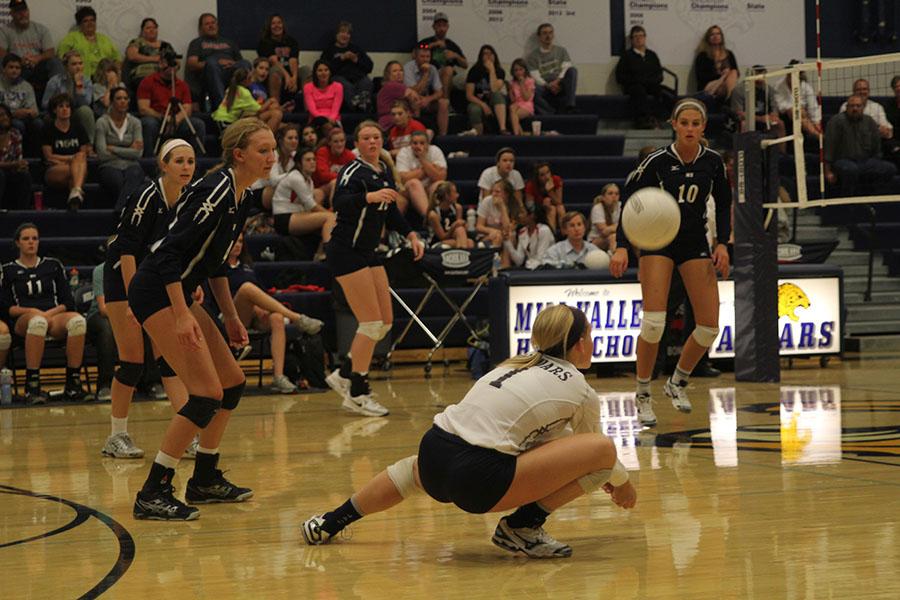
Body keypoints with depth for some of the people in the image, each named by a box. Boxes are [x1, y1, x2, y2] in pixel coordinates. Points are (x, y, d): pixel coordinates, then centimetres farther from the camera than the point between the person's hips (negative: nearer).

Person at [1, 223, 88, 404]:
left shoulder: (53, 265, 19)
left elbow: (68, 302, 13)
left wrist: (50, 312, -6)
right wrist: (31, 311, -10)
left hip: (55, 316, 2)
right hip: (23, 321, -2)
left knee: (78, 321, -35)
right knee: (37, 321, -43)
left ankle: (72, 384, -34)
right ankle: (32, 387, -43)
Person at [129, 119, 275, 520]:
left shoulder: (243, 196, 10)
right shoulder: (216, 190, -19)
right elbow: (171, 251, -23)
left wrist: (231, 317, 18)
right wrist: (182, 317, -26)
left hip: (178, 293, 10)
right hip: (156, 294, -10)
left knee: (233, 384, 13)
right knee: (207, 393, -15)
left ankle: (205, 480, 25)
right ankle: (152, 494, -10)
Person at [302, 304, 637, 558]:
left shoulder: (521, 364, 24)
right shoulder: (580, 391, 5)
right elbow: (596, 449, 22)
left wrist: (602, 477, 45)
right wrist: (622, 483, 43)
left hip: (434, 458, 8)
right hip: (478, 478, -8)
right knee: (603, 450, -4)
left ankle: (331, 522, 41)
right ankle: (523, 526, 3)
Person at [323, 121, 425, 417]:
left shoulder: (385, 172, 12)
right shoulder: (353, 171, -13)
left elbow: (391, 213, 24)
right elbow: (339, 203, -31)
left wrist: (411, 235, 11)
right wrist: (370, 196, -45)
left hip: (368, 253, 9)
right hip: (346, 252, -9)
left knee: (385, 321, 9)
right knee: (371, 322, -10)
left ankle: (344, 374, 21)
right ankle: (356, 394, -2)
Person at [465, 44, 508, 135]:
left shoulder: (499, 71, -1)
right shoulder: (474, 71, -4)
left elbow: (495, 90, -20)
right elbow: (469, 95, -9)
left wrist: (492, 70, -19)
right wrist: (483, 105, -23)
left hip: (494, 104, 1)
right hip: (478, 103, -1)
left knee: (497, 94, -33)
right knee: (475, 110, -37)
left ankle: (503, 129, -44)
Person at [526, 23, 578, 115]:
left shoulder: (561, 51, 16)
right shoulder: (532, 56, 8)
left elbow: (566, 69, 1)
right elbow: (535, 77, -3)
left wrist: (558, 81, -20)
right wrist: (548, 85, -23)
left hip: (560, 87, 2)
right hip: (544, 88, -2)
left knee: (572, 70, -27)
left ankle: (569, 106, -33)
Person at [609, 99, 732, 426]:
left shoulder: (712, 161, -5)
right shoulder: (657, 161, -15)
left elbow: (723, 204, 10)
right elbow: (629, 199, -11)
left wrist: (722, 243, -2)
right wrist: (622, 247, -22)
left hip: (695, 242, 4)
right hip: (657, 240, -4)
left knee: (709, 325, -3)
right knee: (654, 320, -19)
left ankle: (678, 382, 22)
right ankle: (643, 394, -2)